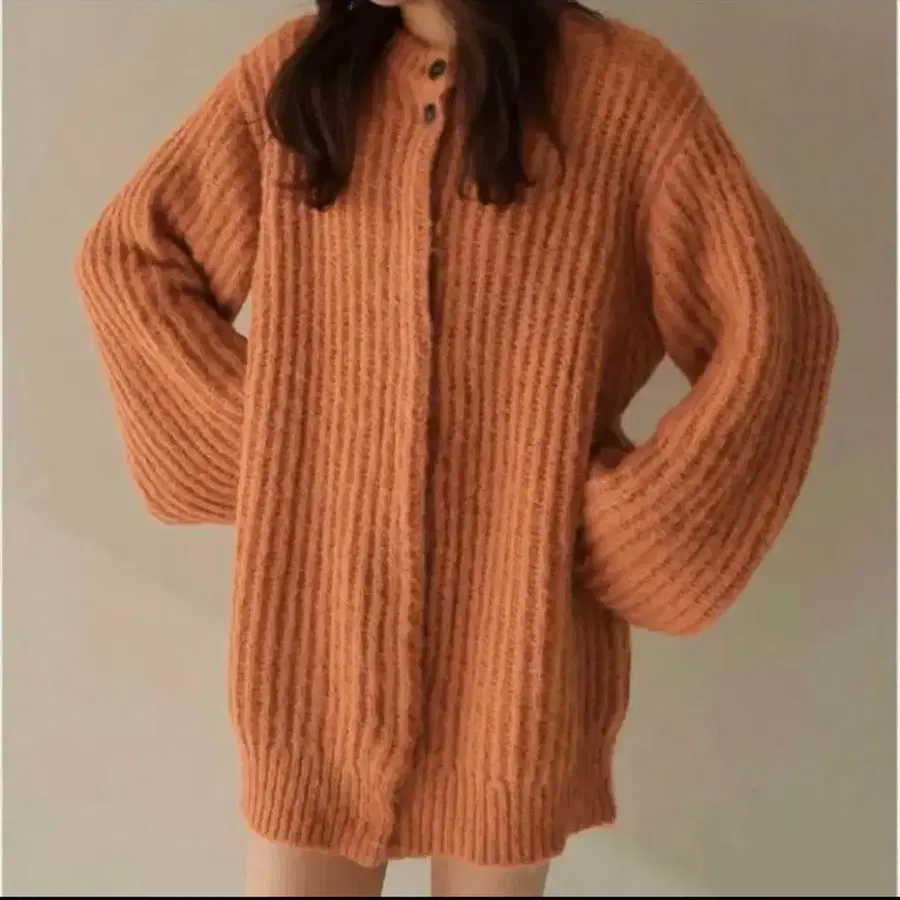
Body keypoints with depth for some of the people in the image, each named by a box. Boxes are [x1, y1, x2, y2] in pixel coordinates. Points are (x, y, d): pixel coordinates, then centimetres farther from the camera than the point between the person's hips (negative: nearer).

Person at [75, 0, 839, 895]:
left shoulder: (625, 89, -6)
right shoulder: (294, 73, 3)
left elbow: (779, 328, -7)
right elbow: (125, 255, 9)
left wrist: (620, 525, -9)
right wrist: (259, 433, -1)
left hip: (517, 617, -2)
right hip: (321, 601, 2)